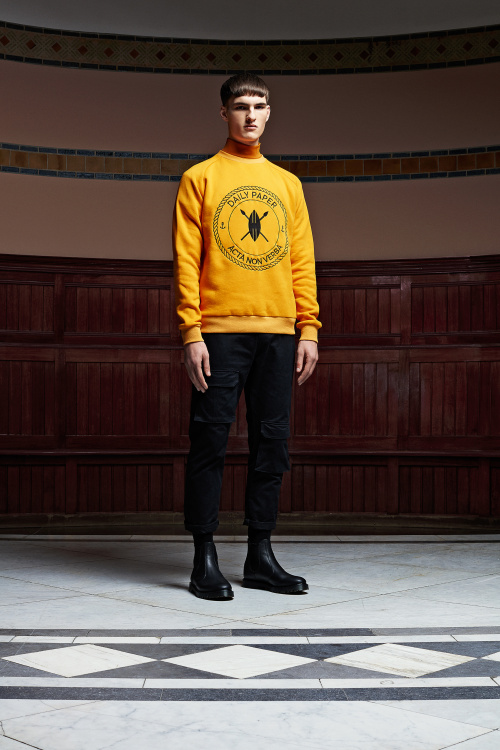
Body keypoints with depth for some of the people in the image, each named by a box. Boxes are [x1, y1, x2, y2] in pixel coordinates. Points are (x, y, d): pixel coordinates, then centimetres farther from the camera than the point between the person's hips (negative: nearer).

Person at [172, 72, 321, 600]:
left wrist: (309, 329, 5)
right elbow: (186, 260, -1)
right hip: (220, 332, -4)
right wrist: (191, 333, -10)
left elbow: (302, 261, 14)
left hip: (278, 333, 4)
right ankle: (205, 558, 4)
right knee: (210, 442, -4)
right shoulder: (199, 178, 6)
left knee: (272, 443, 4)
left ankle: (260, 555, 13)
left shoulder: (287, 184, 17)